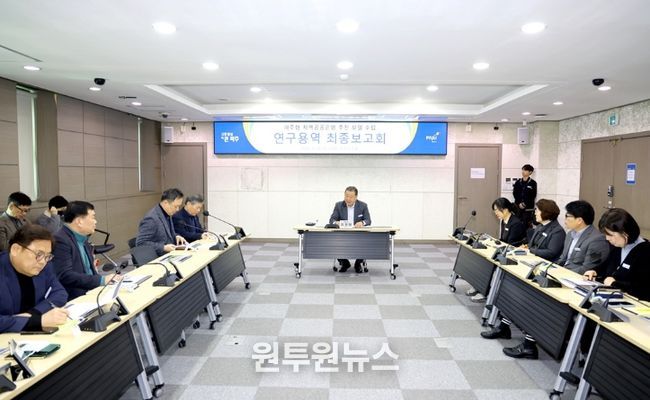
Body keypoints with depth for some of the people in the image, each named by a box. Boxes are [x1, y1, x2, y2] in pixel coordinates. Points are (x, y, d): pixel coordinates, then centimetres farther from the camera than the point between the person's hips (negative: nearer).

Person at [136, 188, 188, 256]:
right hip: (157, 258, -8)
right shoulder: (151, 218, -18)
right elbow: (141, 243, -19)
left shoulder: (167, 214, 8)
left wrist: (176, 236, 4)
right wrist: (163, 247, -23)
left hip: (169, 254, 9)